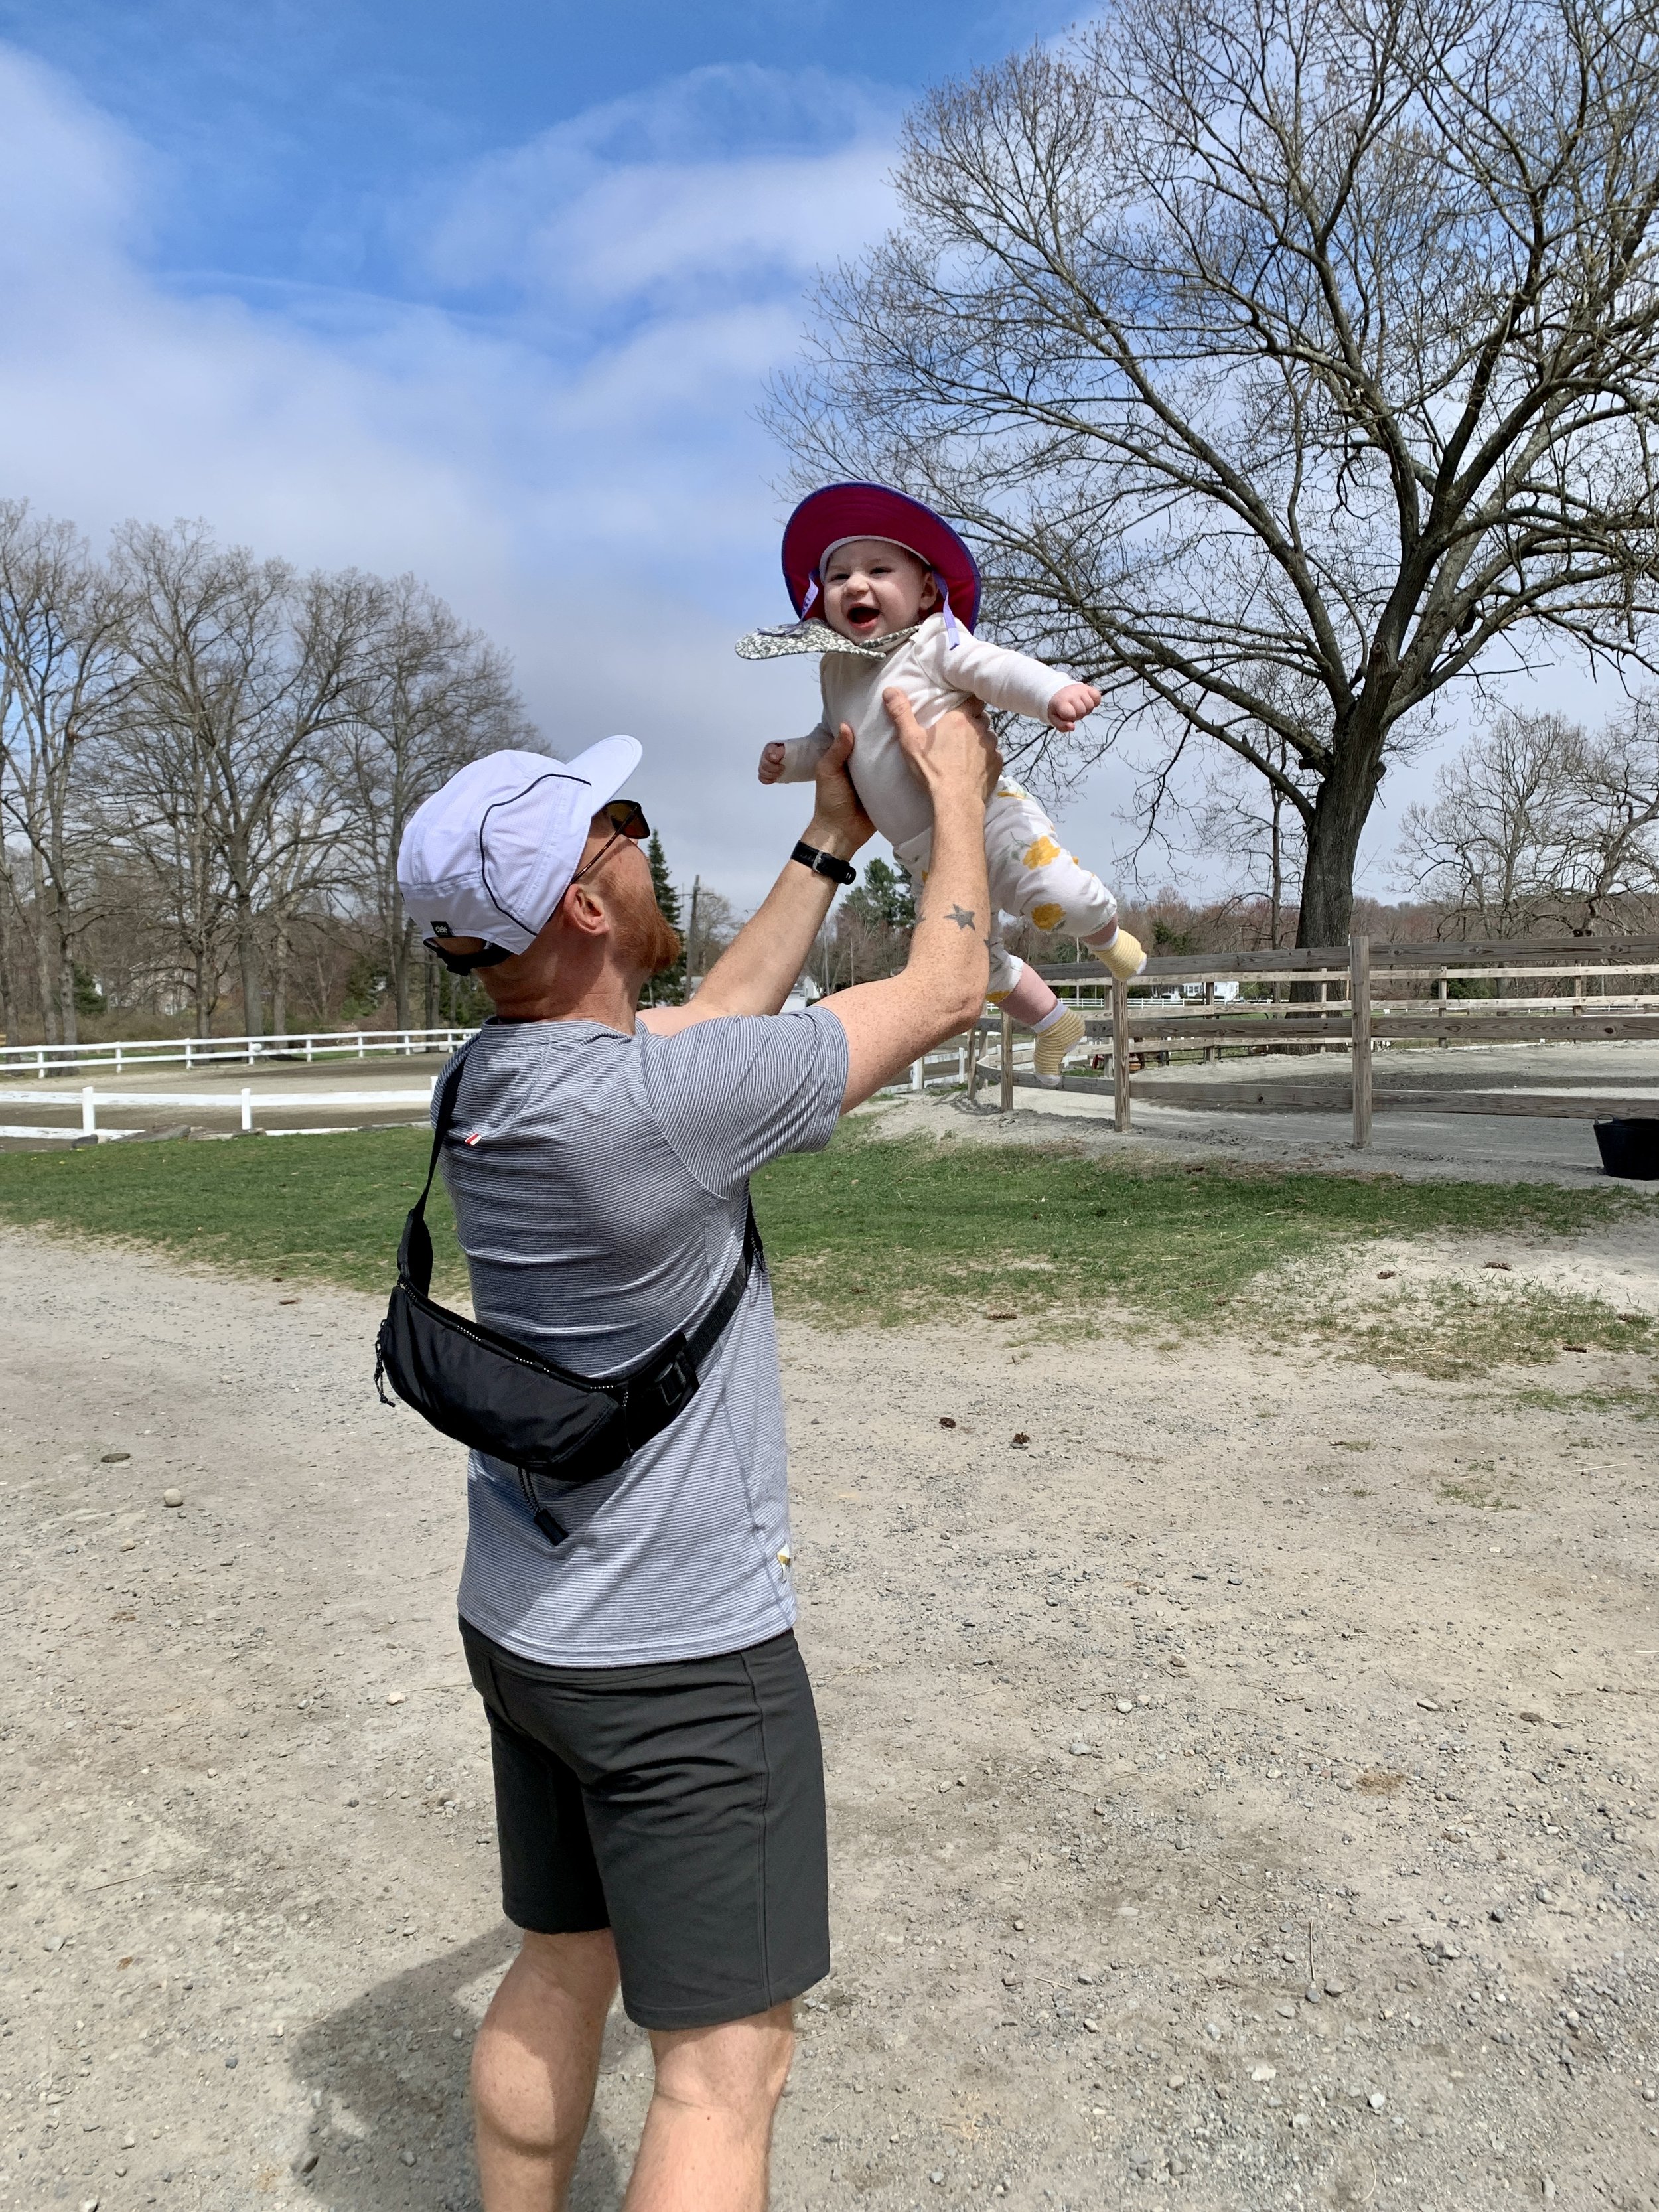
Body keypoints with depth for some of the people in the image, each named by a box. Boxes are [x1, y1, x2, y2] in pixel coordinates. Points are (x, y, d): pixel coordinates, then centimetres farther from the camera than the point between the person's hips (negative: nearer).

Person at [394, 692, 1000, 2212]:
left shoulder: (488, 1081, -3)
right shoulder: (662, 1103, -27)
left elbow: (715, 1018, 13)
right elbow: (947, 994, -14)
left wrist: (833, 842, 20)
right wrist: (960, 793, 3)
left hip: (522, 1623, 8)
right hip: (682, 1656, -8)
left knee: (561, 1972, 24)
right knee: (724, 2062, 7)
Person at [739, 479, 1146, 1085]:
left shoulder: (934, 643, -9)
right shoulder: (837, 672, 12)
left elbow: (997, 668, -24)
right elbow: (831, 739, 26)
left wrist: (1053, 692, -43)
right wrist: (790, 758, 7)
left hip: (983, 814, -7)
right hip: (926, 856, 7)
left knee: (1054, 894, -28)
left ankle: (1106, 936, 9)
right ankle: (1053, 1023, 38)